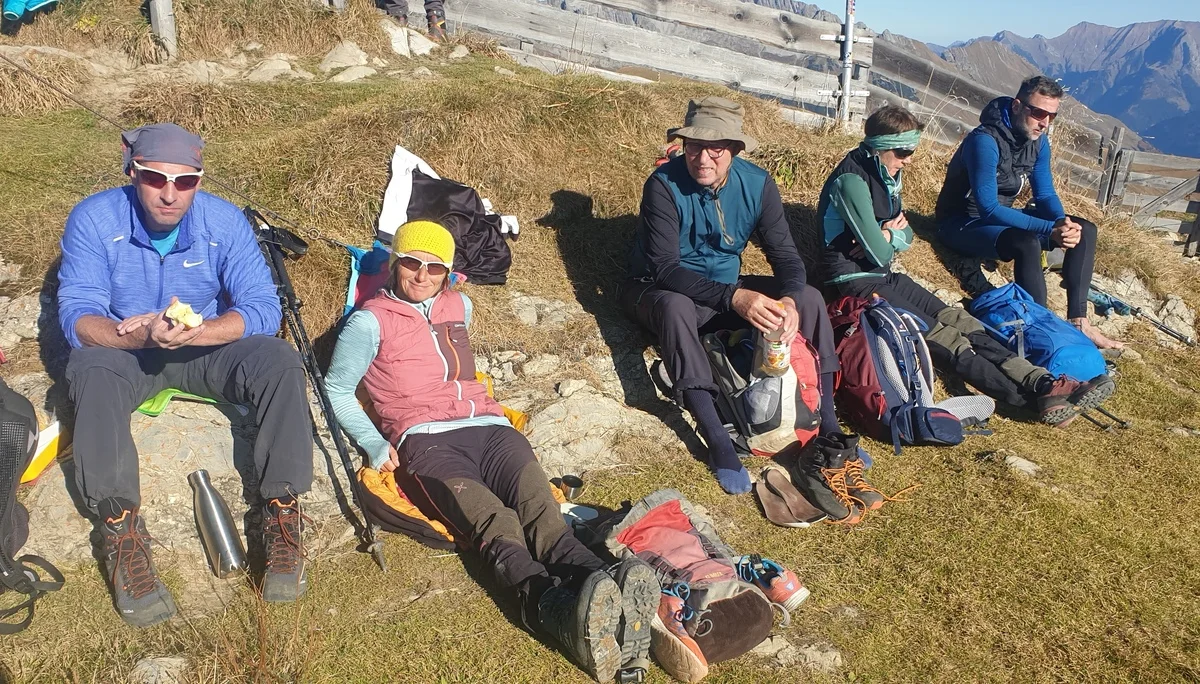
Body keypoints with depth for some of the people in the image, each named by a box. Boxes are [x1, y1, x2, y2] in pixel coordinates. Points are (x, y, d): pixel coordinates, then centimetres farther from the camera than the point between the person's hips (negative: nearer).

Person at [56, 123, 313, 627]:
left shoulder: (225, 221, -14)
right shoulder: (93, 219, -15)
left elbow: (263, 307, -20)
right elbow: (76, 316, -20)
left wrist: (192, 332, -37)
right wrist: (141, 335, -41)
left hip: (207, 347, 1)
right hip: (122, 350, 0)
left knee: (279, 362, -27)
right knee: (93, 374, -34)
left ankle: (282, 515, -22)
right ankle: (121, 533, -28)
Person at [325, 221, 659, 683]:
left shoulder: (459, 306, 27)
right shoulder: (370, 321, 11)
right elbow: (338, 388, 14)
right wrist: (374, 444, 2)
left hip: (488, 427, 4)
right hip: (425, 439, -4)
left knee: (542, 514, -28)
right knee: (497, 523, -35)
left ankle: (617, 604, -54)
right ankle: (559, 609, -61)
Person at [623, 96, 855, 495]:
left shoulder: (757, 184, -9)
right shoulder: (665, 185, -22)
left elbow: (786, 256, -9)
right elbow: (664, 268, -30)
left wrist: (789, 301, -32)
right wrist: (733, 298, -43)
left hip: (727, 289, 5)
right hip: (662, 291, -4)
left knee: (809, 298, -13)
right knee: (676, 307, -40)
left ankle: (827, 425, -11)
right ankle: (718, 441, -38)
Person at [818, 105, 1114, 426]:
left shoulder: (886, 175, 12)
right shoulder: (852, 180, -18)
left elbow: (906, 236, 18)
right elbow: (878, 253, -20)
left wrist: (889, 235, -5)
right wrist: (890, 236, 3)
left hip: (883, 276, 9)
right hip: (856, 282, -9)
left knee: (960, 321, -8)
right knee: (944, 337, -20)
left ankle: (1043, 383, -18)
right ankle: (1036, 398, -25)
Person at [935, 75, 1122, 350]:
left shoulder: (1038, 141, 0)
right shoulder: (985, 141, -25)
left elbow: (1045, 195, 6)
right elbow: (988, 209, -30)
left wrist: (1062, 222, -17)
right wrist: (1050, 230, -32)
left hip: (1001, 217, 9)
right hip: (963, 224, -9)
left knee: (1084, 230, 1)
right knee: (1027, 243, -36)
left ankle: (1078, 321, -1)